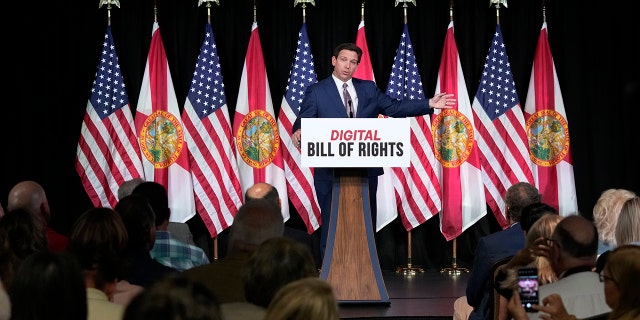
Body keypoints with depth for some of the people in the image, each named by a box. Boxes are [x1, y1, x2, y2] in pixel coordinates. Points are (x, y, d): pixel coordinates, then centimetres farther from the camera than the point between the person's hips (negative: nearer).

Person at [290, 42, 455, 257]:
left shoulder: (368, 88, 12)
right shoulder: (317, 91, 2)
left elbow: (394, 107, 9)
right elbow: (304, 120, -6)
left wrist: (430, 104, 0)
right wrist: (299, 132, -30)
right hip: (330, 171, -4)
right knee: (331, 224, 1)